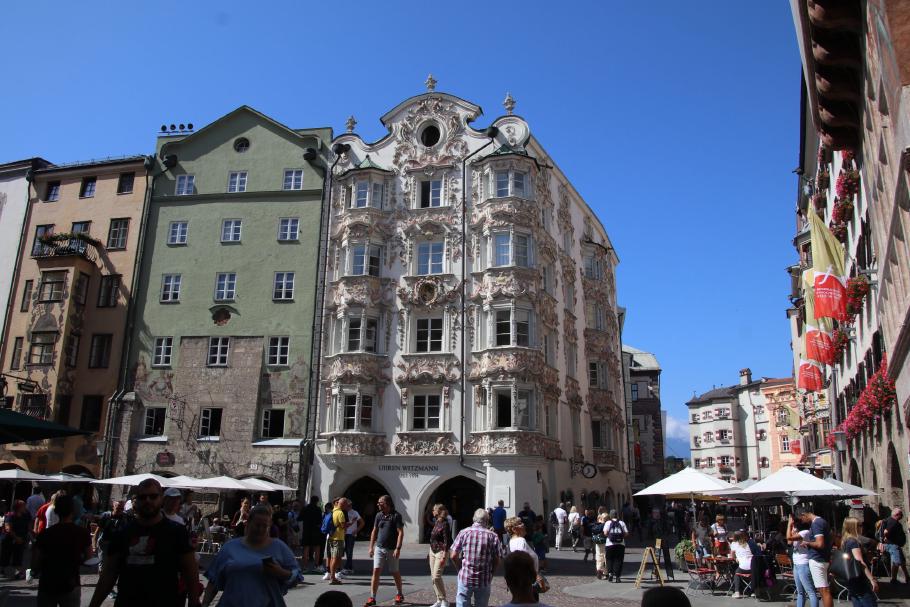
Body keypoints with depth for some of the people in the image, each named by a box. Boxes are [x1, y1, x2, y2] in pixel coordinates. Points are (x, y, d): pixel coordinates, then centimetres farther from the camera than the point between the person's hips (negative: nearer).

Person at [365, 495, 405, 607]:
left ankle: (400, 595, 29)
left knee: (395, 573, 9)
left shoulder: (396, 516, -10)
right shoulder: (379, 515, 5)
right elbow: (374, 531, 13)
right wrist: (371, 547, 9)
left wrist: (398, 548, -19)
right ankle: (372, 598, -1)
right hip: (379, 548, 4)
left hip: (392, 549, -4)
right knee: (376, 571, -5)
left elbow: (400, 533, -13)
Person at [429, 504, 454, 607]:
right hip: (432, 551, 9)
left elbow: (447, 541, -18)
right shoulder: (436, 522, 9)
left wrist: (444, 556, -22)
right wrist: (430, 552, 20)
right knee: (433, 577, 8)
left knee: (436, 577, -12)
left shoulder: (445, 524, -15)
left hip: (440, 552, -9)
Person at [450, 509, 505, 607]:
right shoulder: (493, 536, -4)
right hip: (484, 580, 0)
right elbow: (497, 561, -3)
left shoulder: (463, 532, -5)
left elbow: (454, 556, -4)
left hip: (465, 578, 0)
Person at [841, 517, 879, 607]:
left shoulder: (845, 542, 14)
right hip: (859, 580, -8)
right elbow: (860, 563, -21)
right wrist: (872, 579, -23)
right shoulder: (853, 541, -13)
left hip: (850, 580, 9)